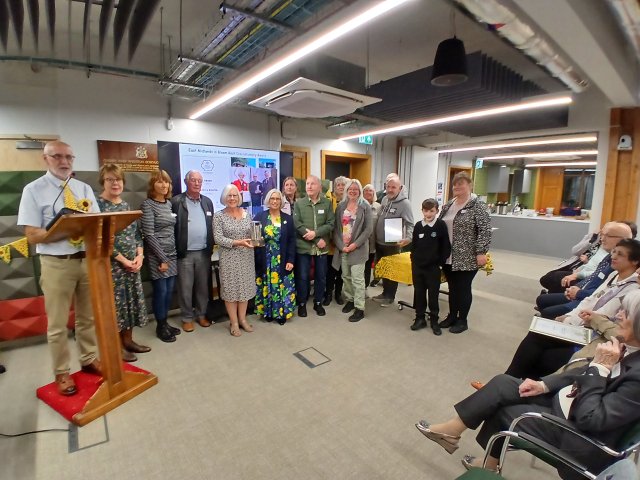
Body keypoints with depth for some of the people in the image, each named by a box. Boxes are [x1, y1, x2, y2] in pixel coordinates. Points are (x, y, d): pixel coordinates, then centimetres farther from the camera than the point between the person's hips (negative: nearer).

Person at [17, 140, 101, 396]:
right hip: (56, 263, -4)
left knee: (88, 317, 17)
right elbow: (33, 236, -10)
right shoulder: (33, 190, -4)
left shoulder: (85, 188, 9)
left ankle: (89, 359, 34)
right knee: (57, 323, 8)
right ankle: (62, 373, 25)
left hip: (88, 259, 4)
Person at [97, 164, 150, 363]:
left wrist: (139, 256, -3)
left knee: (131, 300, 13)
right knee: (115, 302, 2)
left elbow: (136, 232, 11)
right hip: (111, 264, -6)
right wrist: (123, 260, -15)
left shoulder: (125, 204, 11)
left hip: (133, 263, 7)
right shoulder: (98, 205, -9)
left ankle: (128, 340, 27)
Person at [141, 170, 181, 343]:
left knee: (169, 290, 10)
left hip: (172, 254, 6)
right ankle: (160, 326, 17)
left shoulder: (169, 203, 11)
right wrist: (162, 258, -14)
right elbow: (149, 235, -14)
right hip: (157, 256, -6)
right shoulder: (148, 205, -9)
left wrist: (172, 254, 11)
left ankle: (165, 323, 25)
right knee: (160, 291, 1)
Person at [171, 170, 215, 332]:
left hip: (204, 252, 4)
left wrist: (211, 247, 7)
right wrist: (175, 250, -9)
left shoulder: (207, 201, 8)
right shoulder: (176, 201, -5)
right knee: (185, 288, 7)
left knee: (203, 286, 13)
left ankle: (201, 314, 29)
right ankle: (187, 318, 22)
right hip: (185, 253, -3)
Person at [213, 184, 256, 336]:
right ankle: (234, 322, 18)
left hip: (246, 257, 4)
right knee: (230, 289, 4)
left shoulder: (246, 214, 6)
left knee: (245, 287, 10)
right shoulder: (219, 216, -5)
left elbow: (253, 233, 10)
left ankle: (242, 319, 26)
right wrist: (238, 242, -22)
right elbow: (218, 238, -12)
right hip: (229, 258, -3)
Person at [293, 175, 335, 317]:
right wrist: (318, 240, -16)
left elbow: (331, 224, -3)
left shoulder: (327, 203, 2)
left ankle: (318, 302, 30)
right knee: (302, 276, 7)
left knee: (321, 276, 12)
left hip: (322, 247, 2)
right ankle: (302, 303, 25)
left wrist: (315, 233, -18)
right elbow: (297, 224, -11)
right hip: (303, 246, -1)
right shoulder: (299, 203, -1)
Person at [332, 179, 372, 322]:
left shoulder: (365, 206, -3)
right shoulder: (341, 205, 7)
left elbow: (369, 228, -7)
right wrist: (340, 245, -6)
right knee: (346, 276, 13)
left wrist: (355, 244, -13)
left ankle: (360, 308, 6)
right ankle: (350, 300, 31)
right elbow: (336, 227, 5)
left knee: (357, 278, -3)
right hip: (342, 248, 4)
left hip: (358, 248, -4)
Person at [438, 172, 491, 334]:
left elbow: (485, 230, -15)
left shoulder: (477, 205, -9)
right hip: (448, 257, 6)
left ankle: (462, 320, 20)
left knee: (463, 288, 5)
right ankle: (452, 316, 29)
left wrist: (481, 252, -20)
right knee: (452, 288, 15)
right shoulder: (448, 205, 10)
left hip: (467, 258, -6)